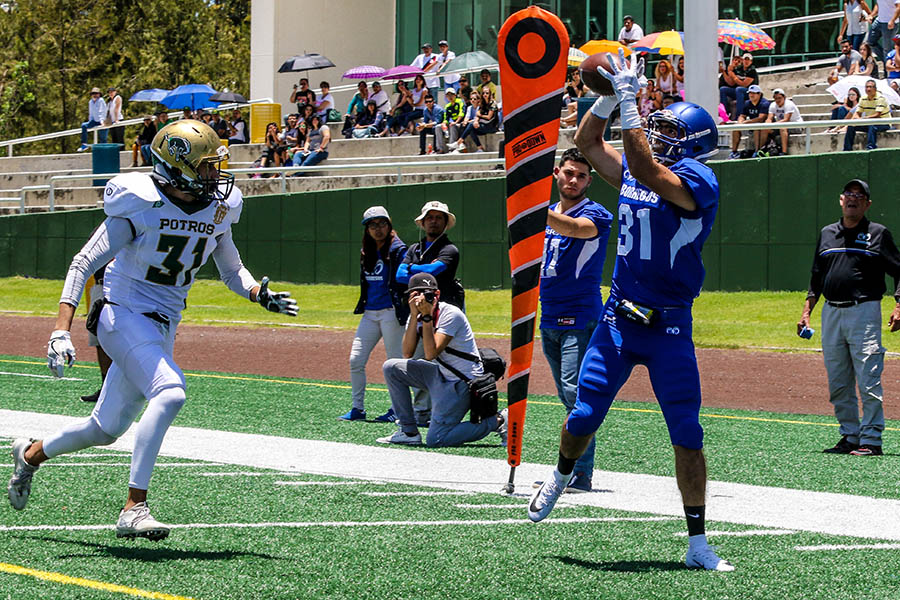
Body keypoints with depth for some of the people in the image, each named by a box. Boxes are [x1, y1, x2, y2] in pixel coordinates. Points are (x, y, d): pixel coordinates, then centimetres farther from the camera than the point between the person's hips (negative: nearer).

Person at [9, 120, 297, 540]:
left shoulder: (216, 210, 3)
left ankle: (30, 455, 43)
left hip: (163, 330, 7)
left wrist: (260, 294, -5)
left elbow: (231, 271, 18)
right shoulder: (140, 206, -16)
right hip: (125, 319, -7)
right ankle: (134, 509, -28)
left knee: (107, 430, 14)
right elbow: (83, 264, -15)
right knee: (170, 392, -31)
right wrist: (61, 331, -25)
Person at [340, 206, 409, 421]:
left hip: (391, 312, -7)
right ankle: (358, 409, 7)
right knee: (356, 360, 0)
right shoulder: (366, 253, 15)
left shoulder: (398, 250, -6)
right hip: (369, 313, 7)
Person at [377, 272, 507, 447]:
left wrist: (427, 316, -26)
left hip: (462, 383, -8)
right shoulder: (417, 315, 3)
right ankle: (408, 432, 5)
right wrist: (415, 315, -17)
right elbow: (407, 354, -11)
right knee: (391, 368, -1)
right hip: (440, 374, 8)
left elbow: (431, 354, -26)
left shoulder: (451, 314, -19)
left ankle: (497, 421, -2)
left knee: (435, 440, -15)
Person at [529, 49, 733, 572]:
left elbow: (646, 172, -27)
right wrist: (609, 96, 2)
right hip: (618, 318, 5)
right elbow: (587, 142, 17)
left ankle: (698, 544, 2)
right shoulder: (636, 170, 10)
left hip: (669, 328, -5)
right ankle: (562, 475, 35)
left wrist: (629, 105, -27)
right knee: (584, 417, 2)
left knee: (688, 435, -5)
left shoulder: (698, 180, -12)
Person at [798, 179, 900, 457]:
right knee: (838, 385, 6)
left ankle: (871, 439, -9)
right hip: (830, 313, 5)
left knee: (868, 382, -11)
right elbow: (816, 277, 23)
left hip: (864, 311, -5)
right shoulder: (827, 234, 17)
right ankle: (850, 437, 13)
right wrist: (806, 311, 15)